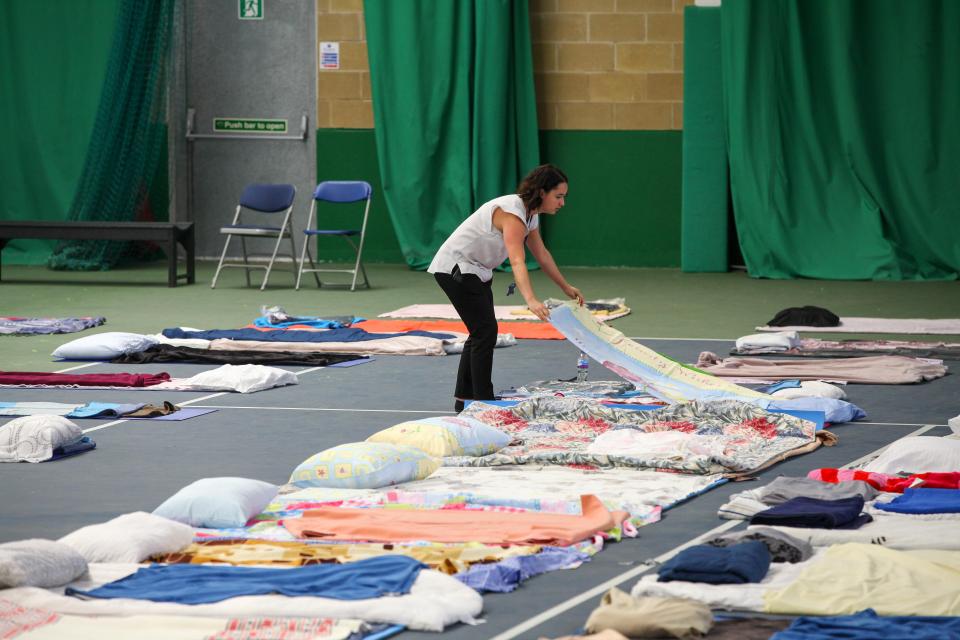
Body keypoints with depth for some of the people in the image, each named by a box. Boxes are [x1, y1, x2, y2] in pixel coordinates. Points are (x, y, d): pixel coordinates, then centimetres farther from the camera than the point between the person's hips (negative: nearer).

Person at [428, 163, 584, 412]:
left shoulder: (531, 214, 3)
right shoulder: (513, 214, -27)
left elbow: (541, 254, 19)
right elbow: (517, 262, -39)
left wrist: (566, 287, 25)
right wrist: (531, 301, -51)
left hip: (475, 270, 10)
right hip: (455, 267, -10)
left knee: (482, 331, 13)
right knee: (486, 330, -13)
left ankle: (464, 398, 22)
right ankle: (483, 402, -11)